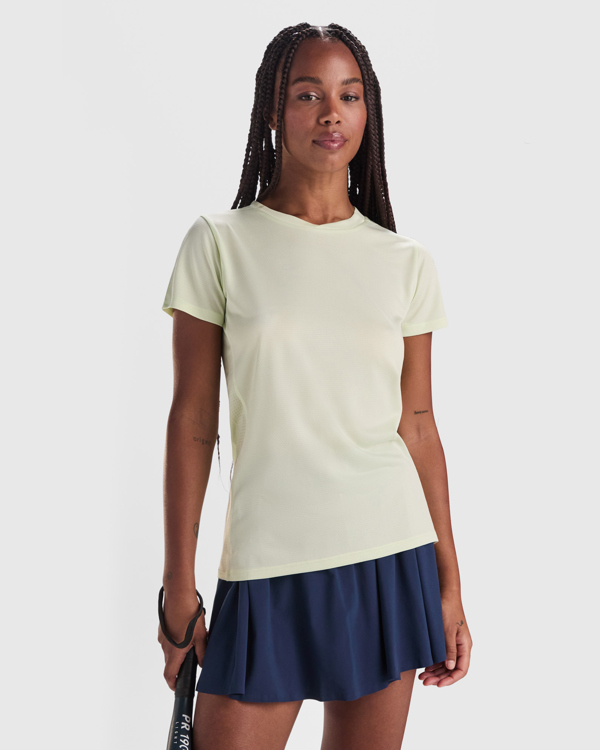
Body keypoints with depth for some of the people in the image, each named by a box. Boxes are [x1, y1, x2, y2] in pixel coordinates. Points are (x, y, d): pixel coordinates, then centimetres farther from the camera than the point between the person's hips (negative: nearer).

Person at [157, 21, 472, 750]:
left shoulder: (406, 263, 6)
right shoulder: (220, 243, 0)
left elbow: (419, 425, 8)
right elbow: (192, 422, -1)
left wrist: (448, 584, 7)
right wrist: (178, 588, -2)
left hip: (392, 558, 2)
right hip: (266, 568, -2)